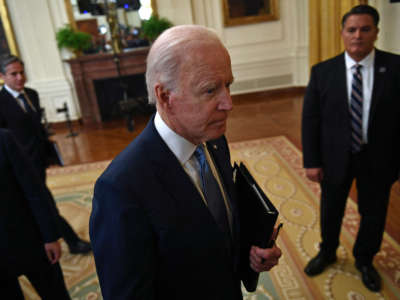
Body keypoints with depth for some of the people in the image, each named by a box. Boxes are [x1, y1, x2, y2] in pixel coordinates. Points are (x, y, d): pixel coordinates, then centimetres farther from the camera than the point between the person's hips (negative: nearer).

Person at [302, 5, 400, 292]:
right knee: (330, 210, 18)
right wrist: (312, 161, -7)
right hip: (335, 158, 0)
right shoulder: (322, 71, -6)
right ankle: (327, 252, 47)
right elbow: (310, 119, -5)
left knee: (374, 213, 17)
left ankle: (365, 260, 45)